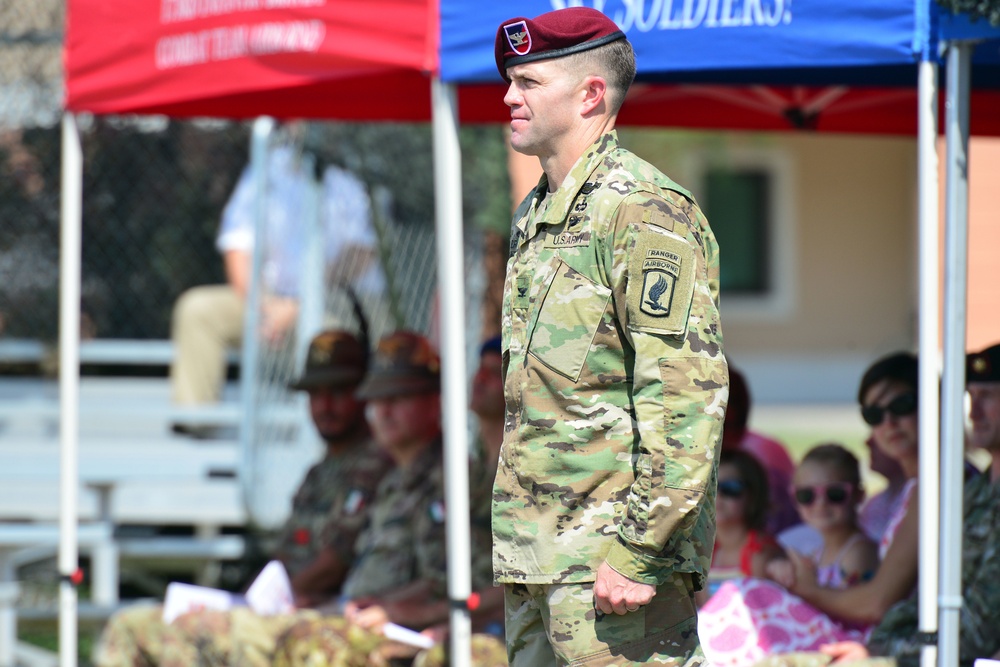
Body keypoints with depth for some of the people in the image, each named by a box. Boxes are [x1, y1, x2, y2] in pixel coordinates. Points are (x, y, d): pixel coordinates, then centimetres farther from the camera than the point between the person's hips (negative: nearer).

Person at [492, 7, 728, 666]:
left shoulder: (645, 209, -12)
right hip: (534, 556, 9)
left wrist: (638, 553, -22)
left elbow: (690, 396, -19)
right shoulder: (535, 216, 18)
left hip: (609, 561, -9)